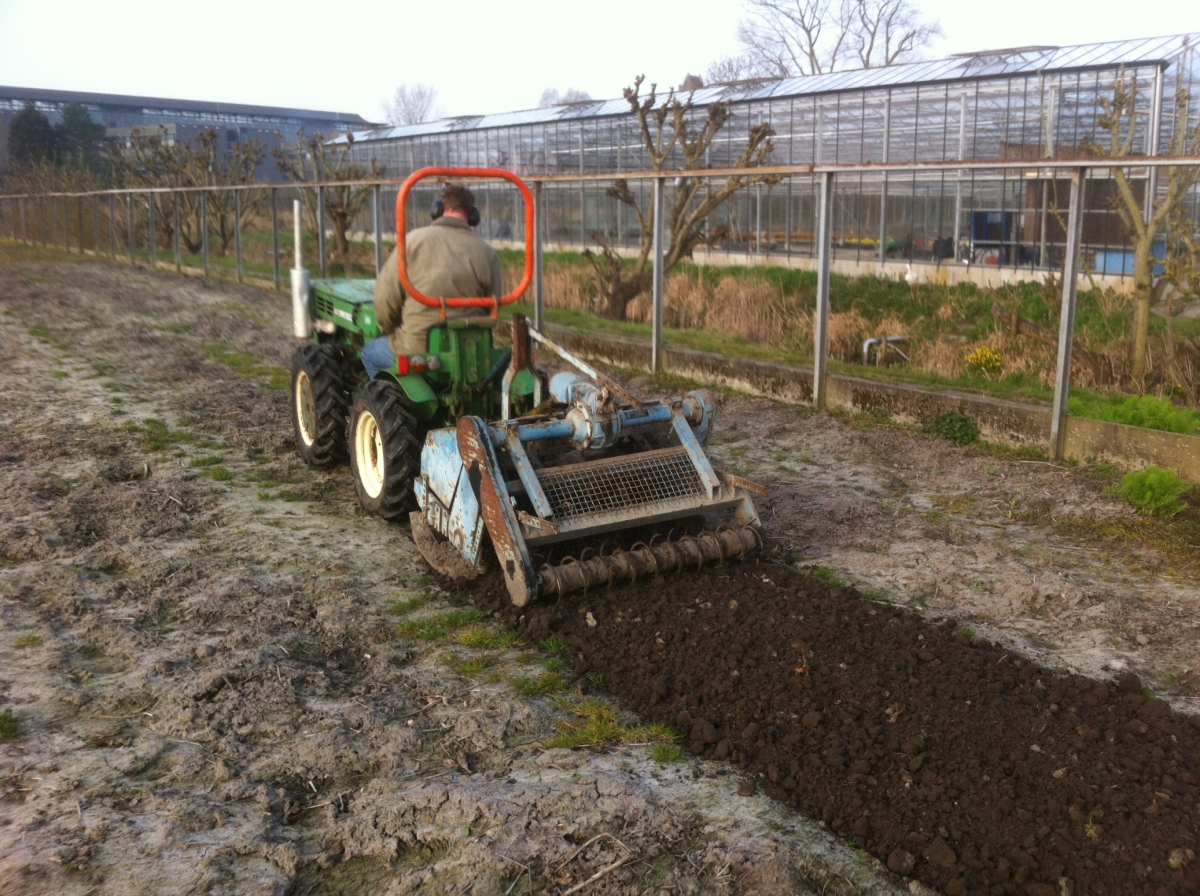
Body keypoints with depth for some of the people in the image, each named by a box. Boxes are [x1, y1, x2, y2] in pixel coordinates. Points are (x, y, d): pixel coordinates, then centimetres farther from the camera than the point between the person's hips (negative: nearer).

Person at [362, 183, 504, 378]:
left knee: (371, 353, 26)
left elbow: (385, 296, -5)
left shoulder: (414, 240, -6)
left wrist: (392, 332, 14)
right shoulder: (487, 253, -2)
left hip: (419, 348, -3)